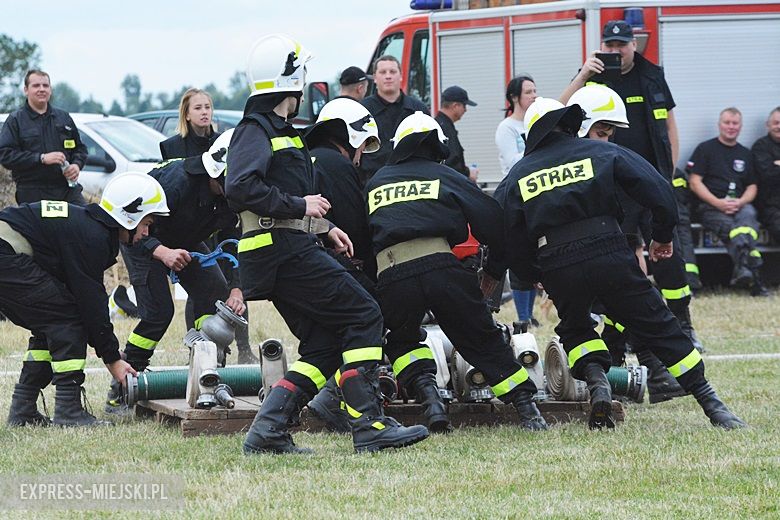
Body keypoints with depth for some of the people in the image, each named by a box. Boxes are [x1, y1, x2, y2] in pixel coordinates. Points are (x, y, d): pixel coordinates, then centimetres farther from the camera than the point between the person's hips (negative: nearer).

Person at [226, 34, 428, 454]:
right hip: (283, 251, -10)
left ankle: (268, 431, 0)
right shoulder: (256, 131, -9)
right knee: (362, 316, -11)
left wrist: (324, 227, 22)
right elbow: (240, 187, -24)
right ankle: (369, 426, -16)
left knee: (323, 345, 8)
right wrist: (299, 206, -19)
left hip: (288, 250, 10)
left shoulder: (278, 130, 24)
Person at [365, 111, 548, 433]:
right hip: (440, 265, -1)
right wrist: (494, 270, 25)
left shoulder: (375, 183, 27)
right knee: (482, 339, 10)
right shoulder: (446, 176, 20)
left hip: (390, 274, 1)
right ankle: (527, 408, 3)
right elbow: (492, 221, 14)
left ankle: (425, 389, -1)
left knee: (401, 342, 25)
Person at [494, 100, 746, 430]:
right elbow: (659, 193, 5)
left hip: (556, 268, 1)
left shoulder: (514, 179, 16)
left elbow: (512, 247, 10)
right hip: (611, 253, -1)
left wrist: (537, 277, 27)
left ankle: (596, 379, -1)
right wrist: (662, 236, 20)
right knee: (659, 327, 9)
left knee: (575, 329, 28)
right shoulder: (602, 152, 13)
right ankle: (712, 405, 6)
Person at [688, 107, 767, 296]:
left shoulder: (745, 154, 24)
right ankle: (752, 276, -51)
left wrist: (740, 202, -3)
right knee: (730, 226, -34)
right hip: (710, 207, -3)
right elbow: (695, 182, 1)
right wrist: (718, 203, -12)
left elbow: (752, 187, 21)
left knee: (748, 215, -34)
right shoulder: (705, 149, 10)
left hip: (740, 205, 3)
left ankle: (743, 267, -51)